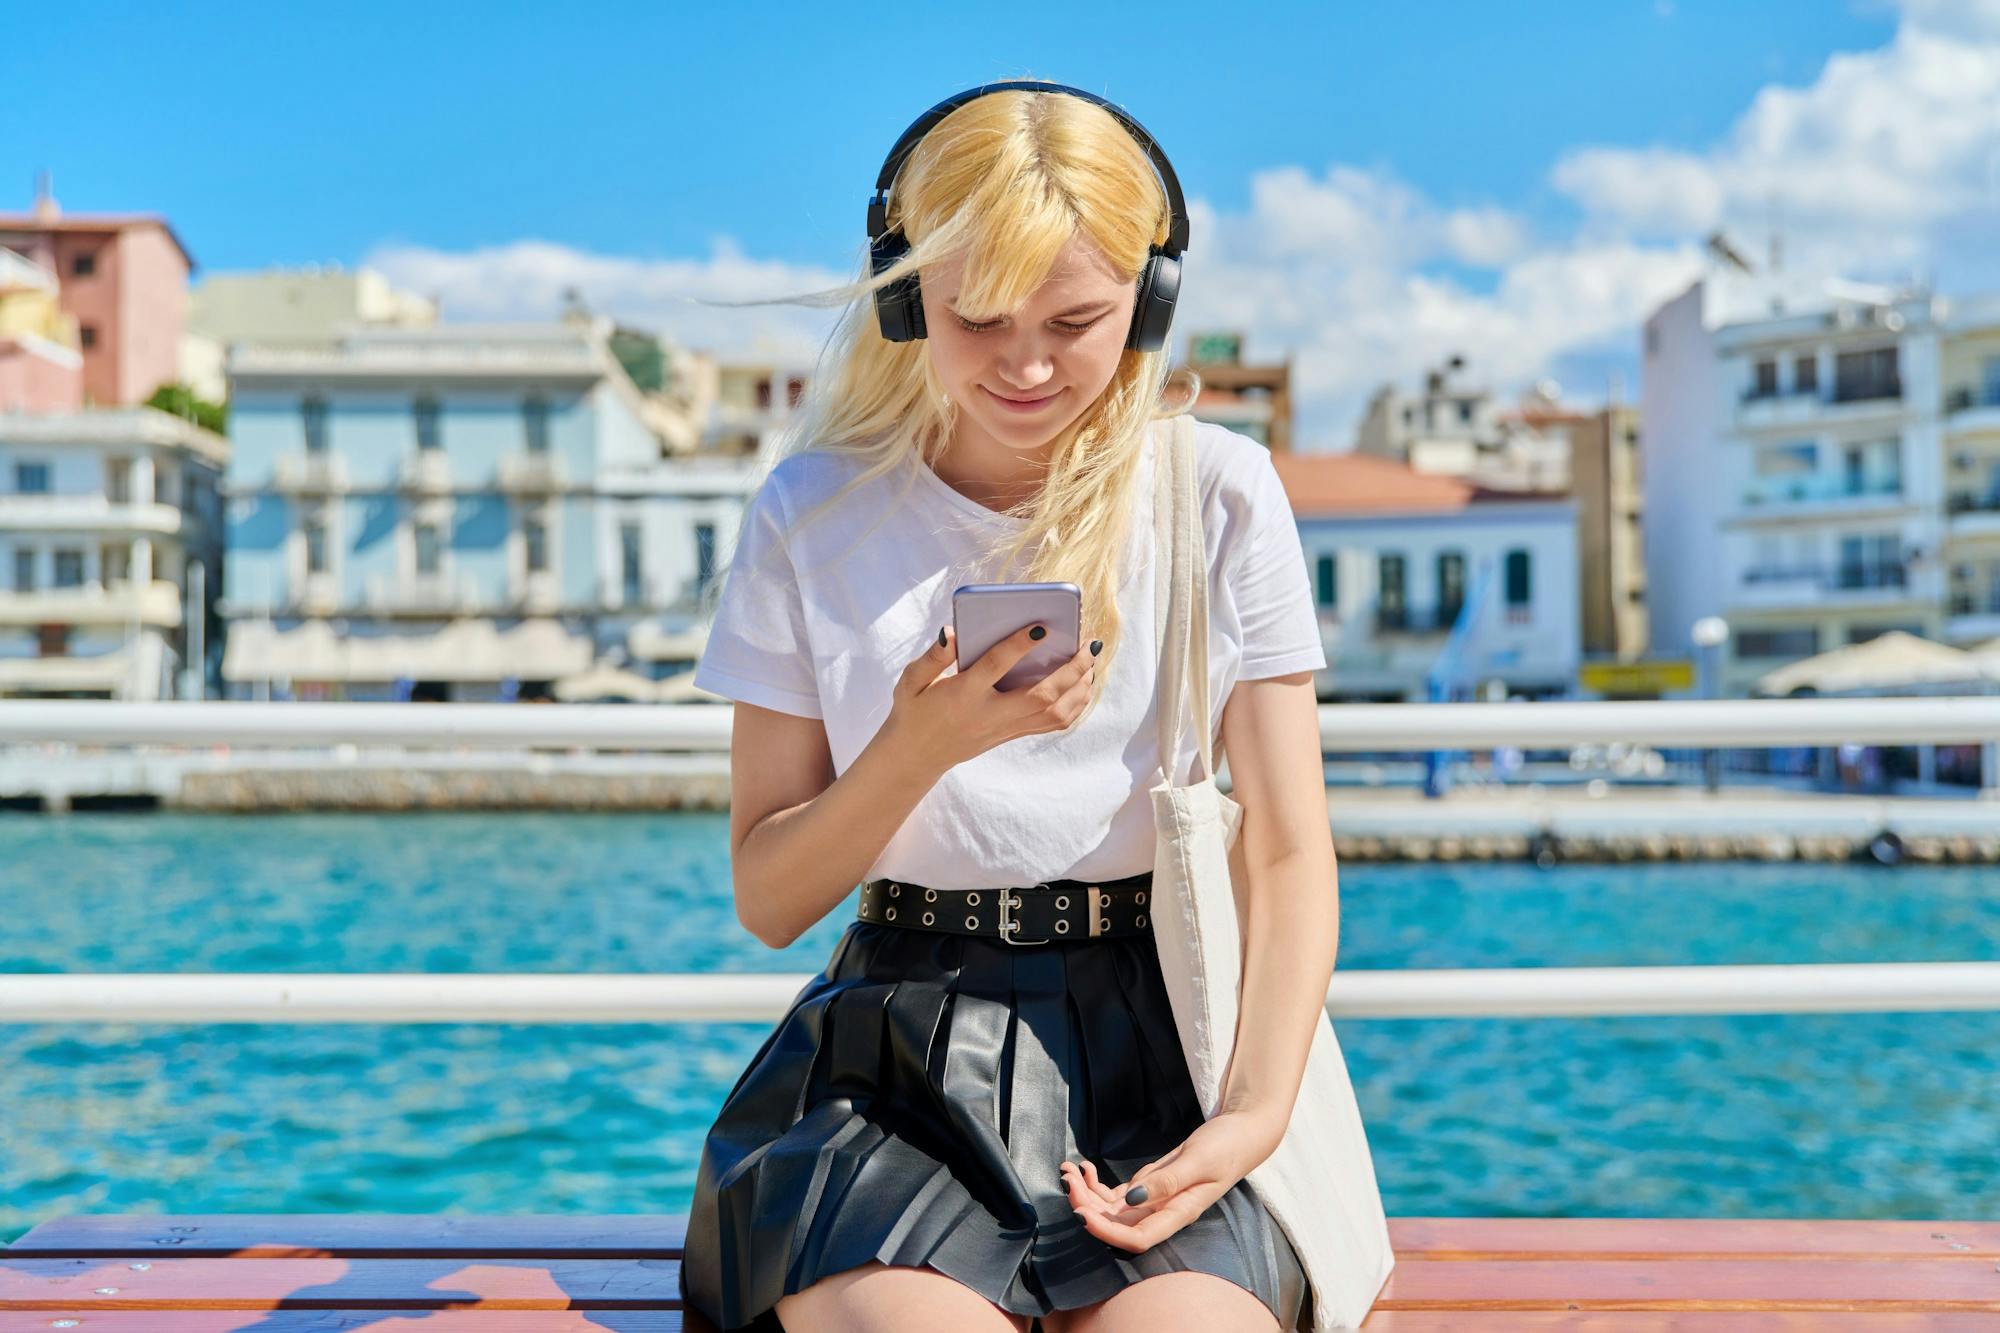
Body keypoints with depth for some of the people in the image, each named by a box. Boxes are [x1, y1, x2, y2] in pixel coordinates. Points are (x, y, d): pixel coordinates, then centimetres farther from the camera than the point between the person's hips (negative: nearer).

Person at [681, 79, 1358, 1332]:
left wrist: (1256, 1116, -15)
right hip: (898, 1063, 1)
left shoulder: (1223, 496, 2)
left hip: (1153, 1052, 0)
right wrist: (923, 742, -15)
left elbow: (1290, 857, 1)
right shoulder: (812, 515, 3)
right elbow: (767, 901, 3)